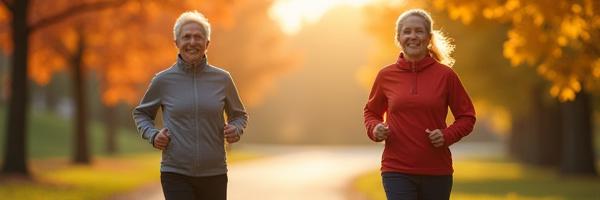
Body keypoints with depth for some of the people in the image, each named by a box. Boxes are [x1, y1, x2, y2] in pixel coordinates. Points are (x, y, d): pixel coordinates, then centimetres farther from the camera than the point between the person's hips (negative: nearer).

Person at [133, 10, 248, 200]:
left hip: (214, 175, 2)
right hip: (176, 174, -2)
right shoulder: (163, 80, 0)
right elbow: (141, 113, 15)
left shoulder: (222, 79, 3)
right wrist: (152, 135, -4)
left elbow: (239, 115, 18)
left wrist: (236, 129, -4)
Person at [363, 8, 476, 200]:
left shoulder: (445, 75, -1)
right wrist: (374, 129, -4)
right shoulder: (386, 76, 2)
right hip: (397, 170, -1)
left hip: (437, 171, 1)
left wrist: (447, 135, -12)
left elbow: (467, 116, 6)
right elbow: (372, 112, 17)